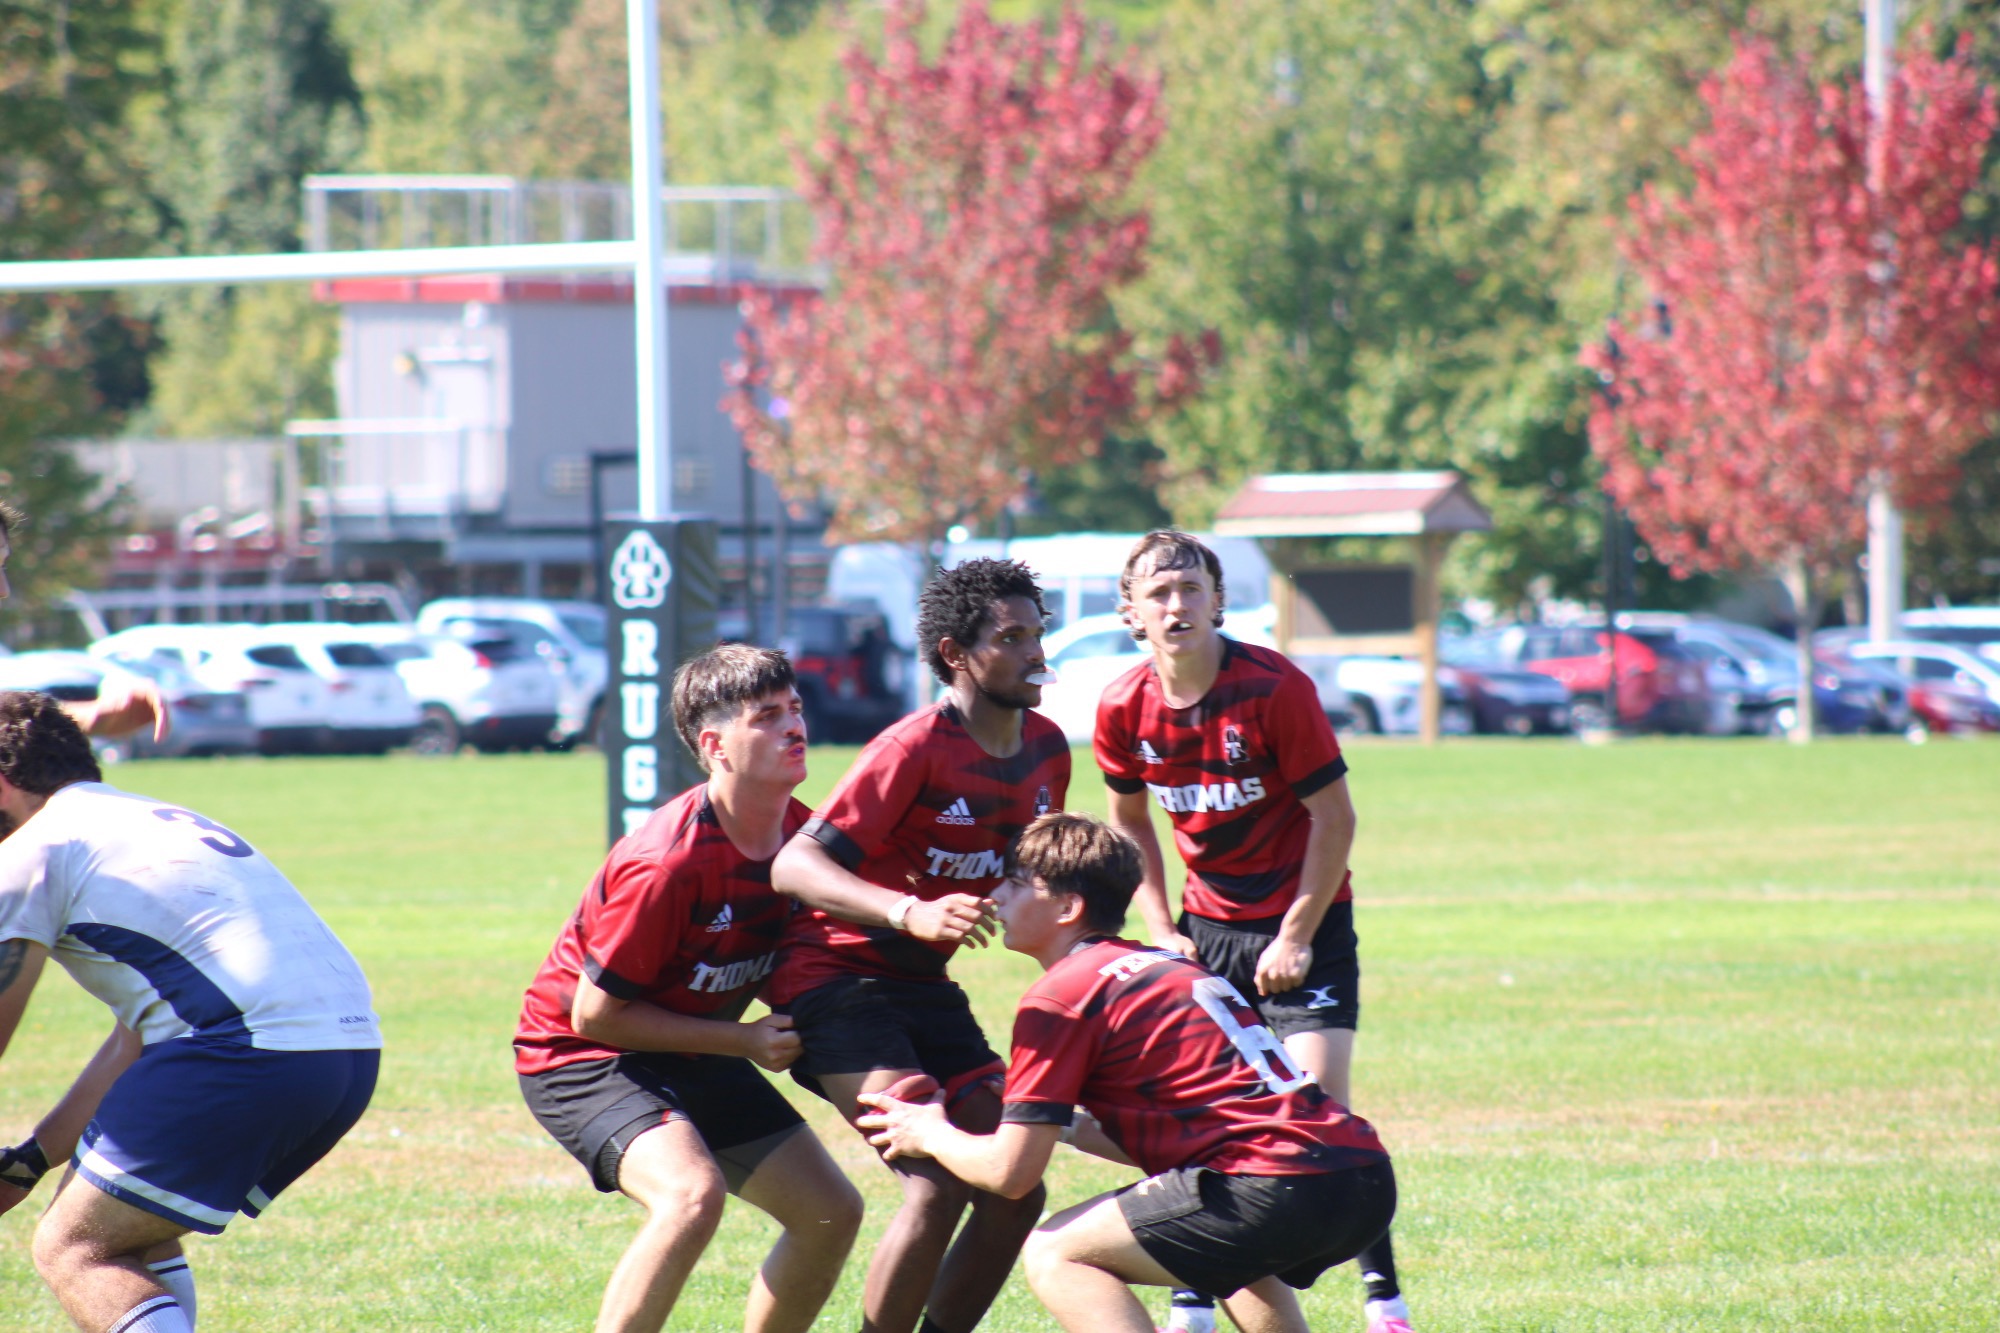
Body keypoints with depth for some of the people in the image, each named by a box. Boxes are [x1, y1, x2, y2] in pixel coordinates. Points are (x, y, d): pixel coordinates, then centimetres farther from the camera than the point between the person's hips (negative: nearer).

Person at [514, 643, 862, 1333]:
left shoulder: (798, 831, -6)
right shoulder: (666, 864, -30)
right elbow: (595, 1013, -23)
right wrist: (740, 1039, -19)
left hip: (695, 1056, 8)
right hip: (576, 1053, -8)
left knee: (832, 1212, 4)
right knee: (692, 1193, -34)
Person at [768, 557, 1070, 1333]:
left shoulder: (1045, 750, 5)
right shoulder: (917, 747, -20)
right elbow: (793, 866, -26)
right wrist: (913, 915, -39)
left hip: (925, 986, 8)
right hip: (837, 979, -8)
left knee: (1014, 1193, 1)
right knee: (938, 1187, -22)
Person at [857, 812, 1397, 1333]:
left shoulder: (1063, 995, -1)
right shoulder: (1166, 966, 25)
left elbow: (1009, 1171, -1)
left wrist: (931, 1135, 17)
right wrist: (1066, 1125, 33)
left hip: (1280, 1190, -9)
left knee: (1054, 1254, 1)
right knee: (1227, 1250, 40)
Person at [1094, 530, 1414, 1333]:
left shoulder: (1274, 689, -19)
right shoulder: (1124, 710, -6)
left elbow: (1334, 818, -14)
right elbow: (1129, 822, 12)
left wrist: (1297, 937, -15)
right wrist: (1161, 930, 3)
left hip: (1302, 917, -4)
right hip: (1208, 924, 4)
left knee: (1317, 1100, -15)